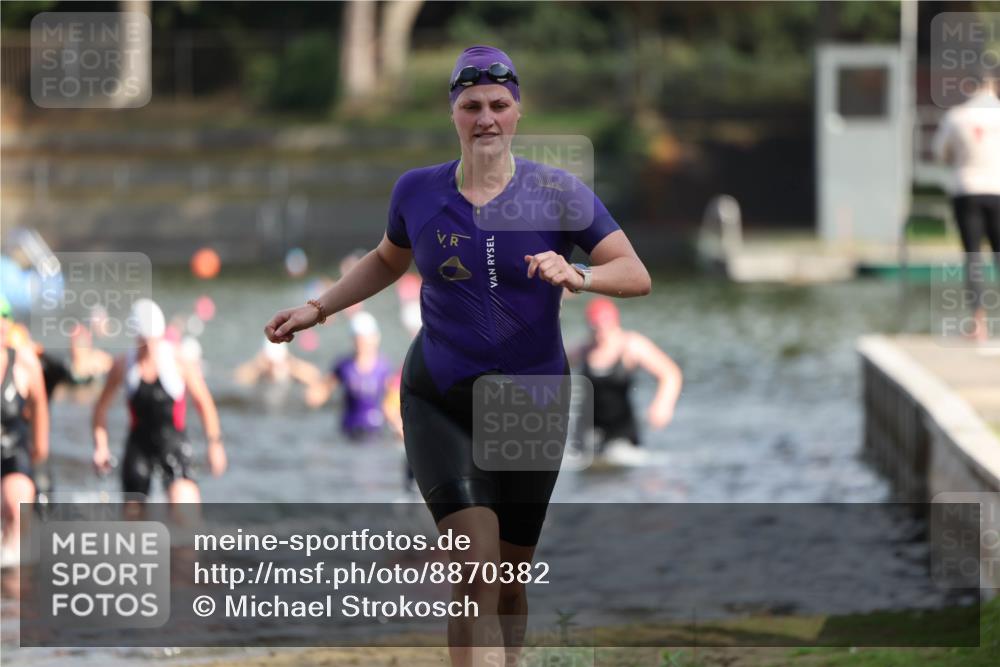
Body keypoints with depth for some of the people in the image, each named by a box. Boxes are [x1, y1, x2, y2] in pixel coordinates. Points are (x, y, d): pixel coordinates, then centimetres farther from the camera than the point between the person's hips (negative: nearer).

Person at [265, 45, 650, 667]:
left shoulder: (558, 193, -4)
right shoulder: (418, 191, 1)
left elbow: (637, 275, -9)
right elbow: (387, 261, 23)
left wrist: (578, 276, -28)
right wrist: (318, 308, 15)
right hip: (440, 401, -1)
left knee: (510, 582, 7)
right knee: (474, 568, -20)